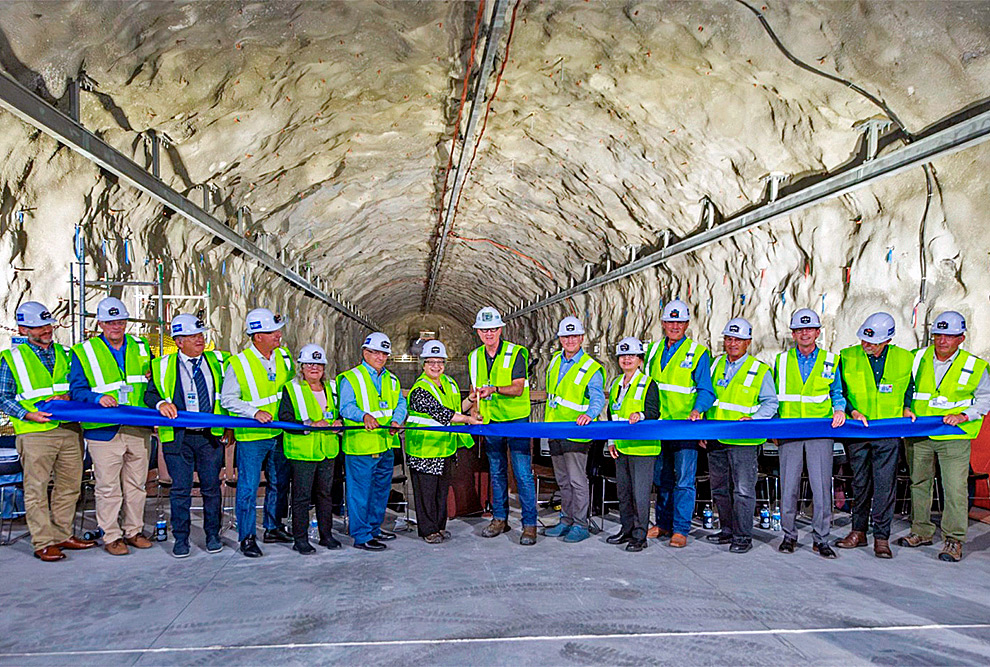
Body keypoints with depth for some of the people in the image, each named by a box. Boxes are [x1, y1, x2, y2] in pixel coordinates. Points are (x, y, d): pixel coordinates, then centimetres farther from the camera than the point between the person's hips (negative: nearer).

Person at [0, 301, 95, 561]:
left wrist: (65, 398, -8)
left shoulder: (63, 353, 13)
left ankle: (63, 535, 22)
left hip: (70, 430, 5)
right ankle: (43, 543, 7)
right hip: (35, 434, -4)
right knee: (36, 489, -1)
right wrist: (28, 415, -15)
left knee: (69, 486, 10)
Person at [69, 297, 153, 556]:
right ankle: (111, 536, 14)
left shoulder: (140, 347, 12)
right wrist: (97, 397, -21)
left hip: (138, 430, 4)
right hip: (104, 431, -4)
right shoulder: (83, 352, 0)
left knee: (136, 483, 12)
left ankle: (133, 531, 25)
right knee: (108, 486, 1)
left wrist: (151, 377, 0)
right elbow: (76, 390, -3)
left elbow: (151, 383, 23)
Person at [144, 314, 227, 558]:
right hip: (178, 437, -1)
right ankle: (181, 539, 14)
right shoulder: (163, 366, 4)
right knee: (180, 489, 2)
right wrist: (161, 403, -17)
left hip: (210, 436, 2)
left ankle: (213, 536, 20)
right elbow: (150, 394, 5)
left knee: (211, 487, 6)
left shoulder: (217, 361, 9)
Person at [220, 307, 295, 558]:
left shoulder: (284, 357, 4)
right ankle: (247, 537, 11)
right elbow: (227, 399, -10)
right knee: (248, 487, -1)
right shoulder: (238, 364, -12)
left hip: (281, 433, 6)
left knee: (280, 483, 15)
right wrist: (255, 412, -21)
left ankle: (273, 528, 30)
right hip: (251, 436, -5)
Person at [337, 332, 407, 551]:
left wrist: (396, 420, -13)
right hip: (360, 447, -7)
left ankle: (374, 528, 32)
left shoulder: (391, 380, 17)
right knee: (360, 491, -2)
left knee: (381, 489, 17)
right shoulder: (351, 378, -4)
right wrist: (364, 415, -34)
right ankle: (362, 536, 6)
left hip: (386, 446, 7)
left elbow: (401, 403, 8)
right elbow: (346, 406, -15)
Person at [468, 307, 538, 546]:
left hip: (516, 420, -5)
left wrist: (494, 389, -32)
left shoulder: (516, 353, -9)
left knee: (523, 473, -7)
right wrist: (475, 409, 2)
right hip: (491, 423, 5)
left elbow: (518, 388, -17)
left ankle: (529, 524, 0)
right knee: (497, 472, 13)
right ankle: (500, 519, 24)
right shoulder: (475, 357, 8)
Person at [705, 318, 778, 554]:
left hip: (743, 441, -5)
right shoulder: (716, 365, 13)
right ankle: (728, 530, 26)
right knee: (719, 489, 13)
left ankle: (743, 536, 4)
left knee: (743, 490, -5)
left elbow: (770, 403, 2)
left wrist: (753, 419, -16)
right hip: (716, 439, 5)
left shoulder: (760, 371, 0)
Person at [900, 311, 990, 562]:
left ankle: (953, 540, 8)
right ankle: (921, 531, 27)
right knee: (919, 483, 12)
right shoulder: (918, 358, 2)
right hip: (918, 435, 3)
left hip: (954, 438, -3)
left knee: (955, 489, -5)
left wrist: (964, 415, -10)